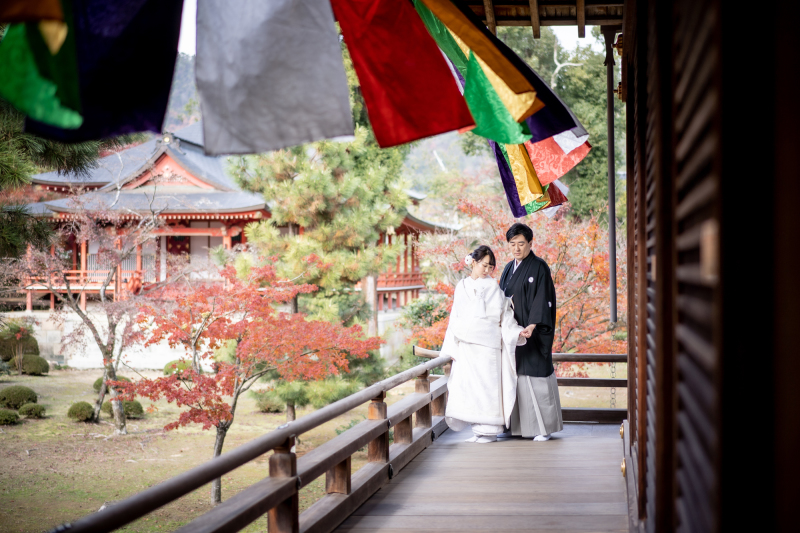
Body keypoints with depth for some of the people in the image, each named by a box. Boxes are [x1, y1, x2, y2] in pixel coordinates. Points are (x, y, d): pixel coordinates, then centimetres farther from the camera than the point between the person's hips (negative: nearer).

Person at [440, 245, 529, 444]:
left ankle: (489, 430, 2)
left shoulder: (492, 286, 2)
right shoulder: (462, 286, 13)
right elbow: (455, 318, 15)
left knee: (486, 382, -5)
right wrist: (451, 348, 12)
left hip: (486, 344, -4)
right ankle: (478, 430, 10)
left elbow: (505, 315, 0)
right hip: (465, 345, 4)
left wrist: (517, 332, -15)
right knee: (468, 384, 1)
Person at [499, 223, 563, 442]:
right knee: (516, 375, 6)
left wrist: (532, 325, -29)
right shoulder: (509, 269, 15)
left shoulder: (539, 267, -7)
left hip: (532, 331, -7)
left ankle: (544, 426, 0)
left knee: (535, 375, -7)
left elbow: (542, 299, -16)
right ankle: (518, 425, 11)